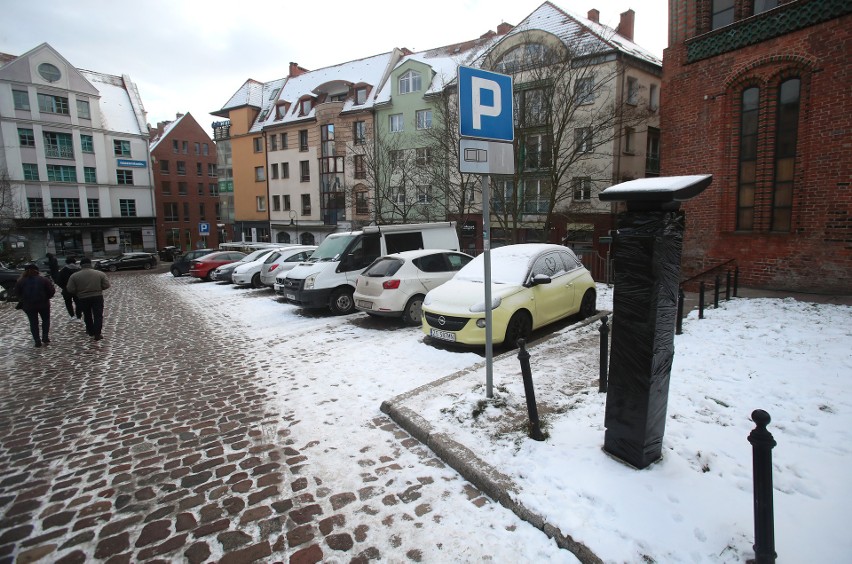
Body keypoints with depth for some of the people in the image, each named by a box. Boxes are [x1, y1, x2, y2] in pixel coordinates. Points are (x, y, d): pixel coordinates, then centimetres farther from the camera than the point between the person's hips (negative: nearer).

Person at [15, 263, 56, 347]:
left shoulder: (21, 282, -5)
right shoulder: (44, 280, -10)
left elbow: (17, 293, 2)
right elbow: (52, 291, -10)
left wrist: (24, 300, 18)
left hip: (28, 306, 1)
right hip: (43, 304, -1)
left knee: (33, 323, 10)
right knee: (46, 320, 17)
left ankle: (37, 341, 11)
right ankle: (45, 338, 10)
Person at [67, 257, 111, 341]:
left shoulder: (74, 276, -4)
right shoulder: (100, 273, -4)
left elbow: (70, 289, -6)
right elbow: (106, 285, -5)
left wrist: (78, 292, 12)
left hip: (83, 299, 1)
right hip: (98, 297, -1)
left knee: (87, 316, 19)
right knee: (98, 316, 2)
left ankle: (91, 332, 30)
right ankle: (97, 334, -3)